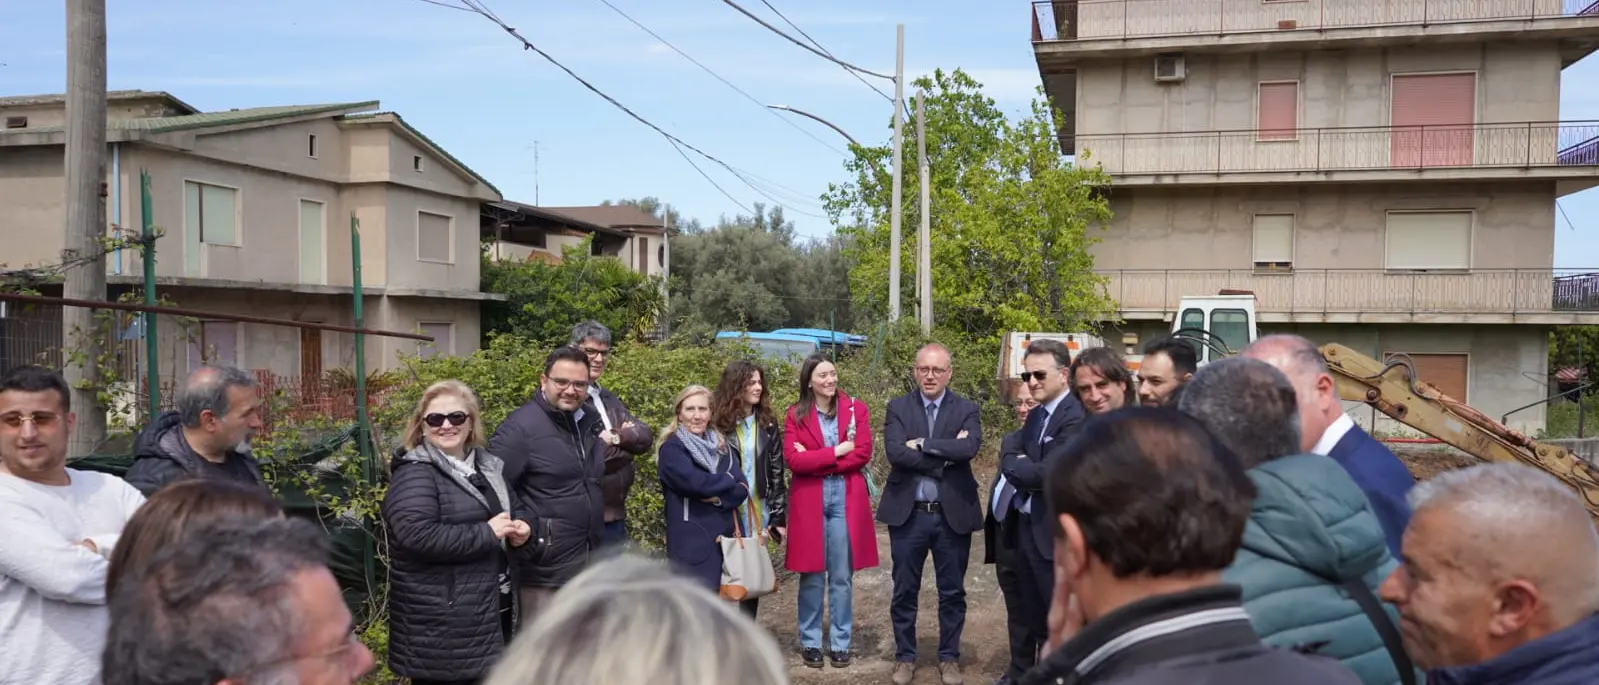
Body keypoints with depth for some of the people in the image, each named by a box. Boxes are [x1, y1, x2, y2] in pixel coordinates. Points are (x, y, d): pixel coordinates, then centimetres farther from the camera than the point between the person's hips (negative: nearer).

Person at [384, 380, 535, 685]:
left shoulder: (486, 465, 13)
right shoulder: (414, 474, -12)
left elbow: (516, 508, 25)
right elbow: (417, 535, -26)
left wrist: (521, 528, 0)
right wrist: (487, 533, -21)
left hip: (491, 607, 8)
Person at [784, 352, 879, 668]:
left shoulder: (856, 409, 4)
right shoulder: (795, 415, 2)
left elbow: (863, 453, -6)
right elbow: (793, 460, -9)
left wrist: (814, 460, -11)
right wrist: (836, 452, -14)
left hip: (846, 500, 1)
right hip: (809, 501, 0)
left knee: (842, 578, 6)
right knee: (812, 577, 5)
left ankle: (840, 643, 17)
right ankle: (810, 642, 18)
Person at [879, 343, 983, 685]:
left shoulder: (966, 409, 2)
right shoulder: (897, 407, 1)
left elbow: (970, 448, -18)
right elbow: (895, 453, -15)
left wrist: (923, 444, -17)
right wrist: (945, 456, -15)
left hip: (953, 515, 0)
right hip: (908, 514, 0)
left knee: (952, 592, 10)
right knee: (904, 591, 10)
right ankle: (905, 657, 24)